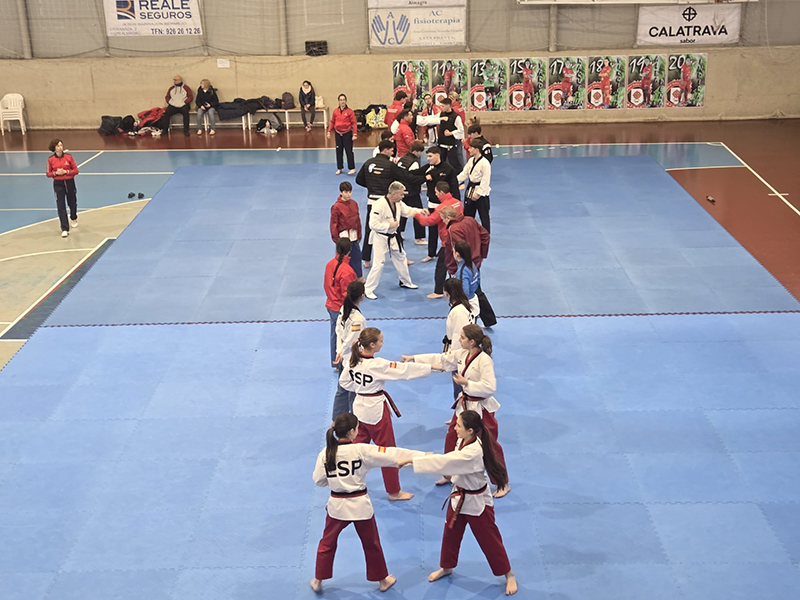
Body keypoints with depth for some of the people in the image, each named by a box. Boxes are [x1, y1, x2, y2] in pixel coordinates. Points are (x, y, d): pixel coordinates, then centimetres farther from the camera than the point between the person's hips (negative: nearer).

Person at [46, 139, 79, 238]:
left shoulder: (69, 157, -3)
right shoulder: (51, 160, -3)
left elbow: (75, 170, -2)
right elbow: (48, 173, 3)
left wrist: (66, 171, -17)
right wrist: (56, 173, -16)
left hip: (69, 182, 1)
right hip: (58, 184, -1)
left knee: (72, 203, 16)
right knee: (61, 207, -5)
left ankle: (73, 219, 48)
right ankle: (65, 229, -3)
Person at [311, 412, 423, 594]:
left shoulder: (325, 453, -9)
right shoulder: (361, 450, -18)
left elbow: (319, 480, 2)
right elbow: (392, 454, -17)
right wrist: (424, 455, -14)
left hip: (337, 504, 2)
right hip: (360, 504, -2)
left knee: (327, 543, 20)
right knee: (371, 544, 17)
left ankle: (318, 581, 28)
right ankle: (382, 580, 32)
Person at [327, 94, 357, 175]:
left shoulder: (349, 111, -8)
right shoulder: (335, 111, 3)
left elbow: (354, 123, -7)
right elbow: (332, 122, 11)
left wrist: (355, 134, -13)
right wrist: (329, 131, 4)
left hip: (347, 133, -4)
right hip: (338, 133, 4)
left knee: (349, 151, -3)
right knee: (339, 151, 9)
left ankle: (352, 168, 6)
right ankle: (339, 168, 20)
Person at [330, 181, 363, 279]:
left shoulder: (354, 204, 5)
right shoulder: (336, 207, -14)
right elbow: (333, 224, -9)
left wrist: (359, 234, 15)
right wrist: (336, 239, -8)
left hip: (353, 236, 6)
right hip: (343, 236, -6)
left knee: (357, 256, 12)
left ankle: (359, 277, 25)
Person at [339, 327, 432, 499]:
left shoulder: (353, 361, -3)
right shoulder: (378, 365, -24)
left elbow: (344, 381, 9)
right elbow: (404, 370, -22)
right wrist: (431, 368, -16)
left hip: (359, 406, 7)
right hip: (376, 409, -7)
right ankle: (394, 492, 18)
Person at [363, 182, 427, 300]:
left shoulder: (398, 203, 0)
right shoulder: (379, 205, -27)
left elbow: (408, 211, 12)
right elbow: (373, 224, -28)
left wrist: (419, 211, -7)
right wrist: (390, 225, -24)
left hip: (393, 237, 9)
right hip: (380, 238, -9)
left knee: (401, 258, 21)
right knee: (378, 263, -10)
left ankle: (405, 282, 42)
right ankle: (368, 289, 0)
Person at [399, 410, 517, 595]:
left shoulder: (473, 453, -36)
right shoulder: (464, 441, -7)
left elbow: (444, 462, -39)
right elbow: (450, 460, 3)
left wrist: (410, 460, -37)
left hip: (476, 501, -8)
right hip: (459, 497, 8)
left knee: (489, 540, 6)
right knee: (450, 534, 21)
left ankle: (509, 575, 25)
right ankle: (446, 567, 44)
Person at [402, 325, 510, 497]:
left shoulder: (484, 360, -25)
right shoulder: (462, 354, -1)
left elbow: (490, 387, -27)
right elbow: (441, 359, 5)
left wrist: (466, 383, -30)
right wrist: (414, 358, 3)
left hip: (481, 408, -8)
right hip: (465, 404, 8)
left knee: (490, 445, 2)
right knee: (451, 438, 19)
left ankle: (503, 484, 18)